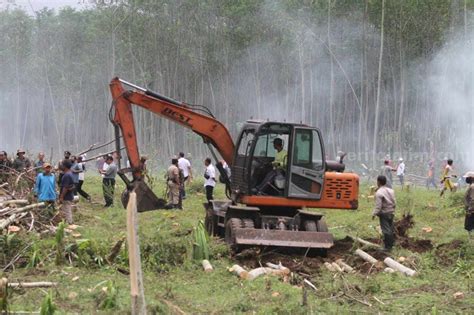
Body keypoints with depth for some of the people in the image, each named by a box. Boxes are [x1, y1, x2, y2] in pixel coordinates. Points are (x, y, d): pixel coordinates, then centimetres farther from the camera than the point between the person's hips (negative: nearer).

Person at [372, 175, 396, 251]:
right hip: (391, 213, 8)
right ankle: (391, 244, 25)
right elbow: (394, 203, 9)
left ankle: (387, 247, 0)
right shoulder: (390, 190, 6)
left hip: (384, 213, -8)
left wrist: (374, 214, -11)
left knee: (386, 230, -3)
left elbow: (378, 206, -20)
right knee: (390, 229, 16)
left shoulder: (379, 193, -18)